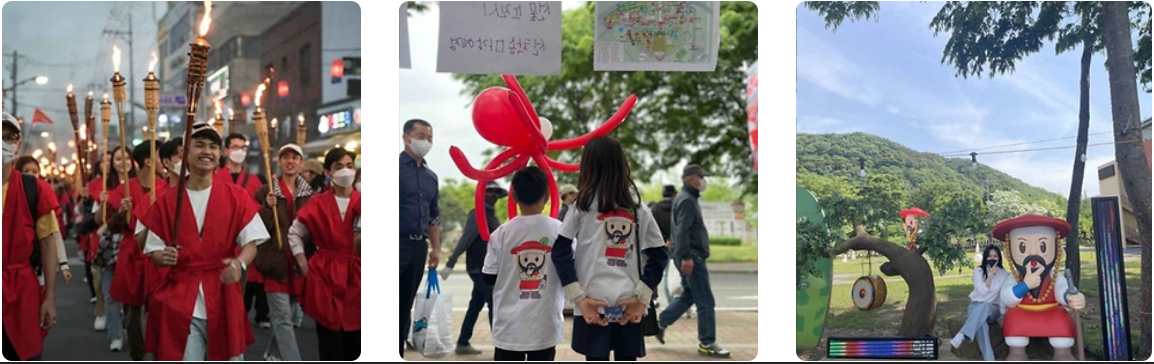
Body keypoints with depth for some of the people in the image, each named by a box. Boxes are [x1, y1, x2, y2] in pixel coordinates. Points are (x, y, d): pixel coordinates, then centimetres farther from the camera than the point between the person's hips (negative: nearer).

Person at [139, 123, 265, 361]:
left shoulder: (237, 197, 2)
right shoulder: (166, 201, 4)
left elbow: (252, 241, 0)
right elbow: (153, 250, 8)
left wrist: (239, 263, -21)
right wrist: (162, 256, -15)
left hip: (224, 299, 0)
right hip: (180, 300, 0)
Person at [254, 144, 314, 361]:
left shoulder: (309, 193, 9)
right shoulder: (266, 192, -2)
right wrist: (269, 207, -21)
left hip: (300, 263, 4)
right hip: (276, 261, -4)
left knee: (283, 316, 14)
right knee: (283, 319, -7)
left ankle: (273, 354, 33)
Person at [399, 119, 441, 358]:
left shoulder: (431, 177, 16)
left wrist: (436, 248, 15)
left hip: (419, 247, 7)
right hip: (399, 242, -7)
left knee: (406, 305, 10)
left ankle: (398, 354, 14)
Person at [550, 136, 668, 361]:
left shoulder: (584, 203, 1)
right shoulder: (637, 207, 8)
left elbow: (561, 251, -7)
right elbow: (659, 254, 5)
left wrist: (577, 296, -7)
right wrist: (642, 295, 2)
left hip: (593, 301, -2)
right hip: (629, 303, 2)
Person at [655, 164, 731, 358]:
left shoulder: (686, 199, 18)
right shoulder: (687, 200, -14)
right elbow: (682, 230, -22)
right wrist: (686, 256, -27)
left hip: (691, 256, 11)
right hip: (692, 256, -11)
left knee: (688, 296, 19)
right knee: (705, 301, -7)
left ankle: (660, 324, 22)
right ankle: (707, 343, -2)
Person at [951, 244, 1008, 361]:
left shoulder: (1004, 274, 4)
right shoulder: (979, 271, 0)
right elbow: (982, 291, -12)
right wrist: (991, 274, -16)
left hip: (992, 309, 0)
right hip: (976, 306, 0)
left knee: (984, 307, -39)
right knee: (981, 323, -37)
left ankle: (961, 336, -52)